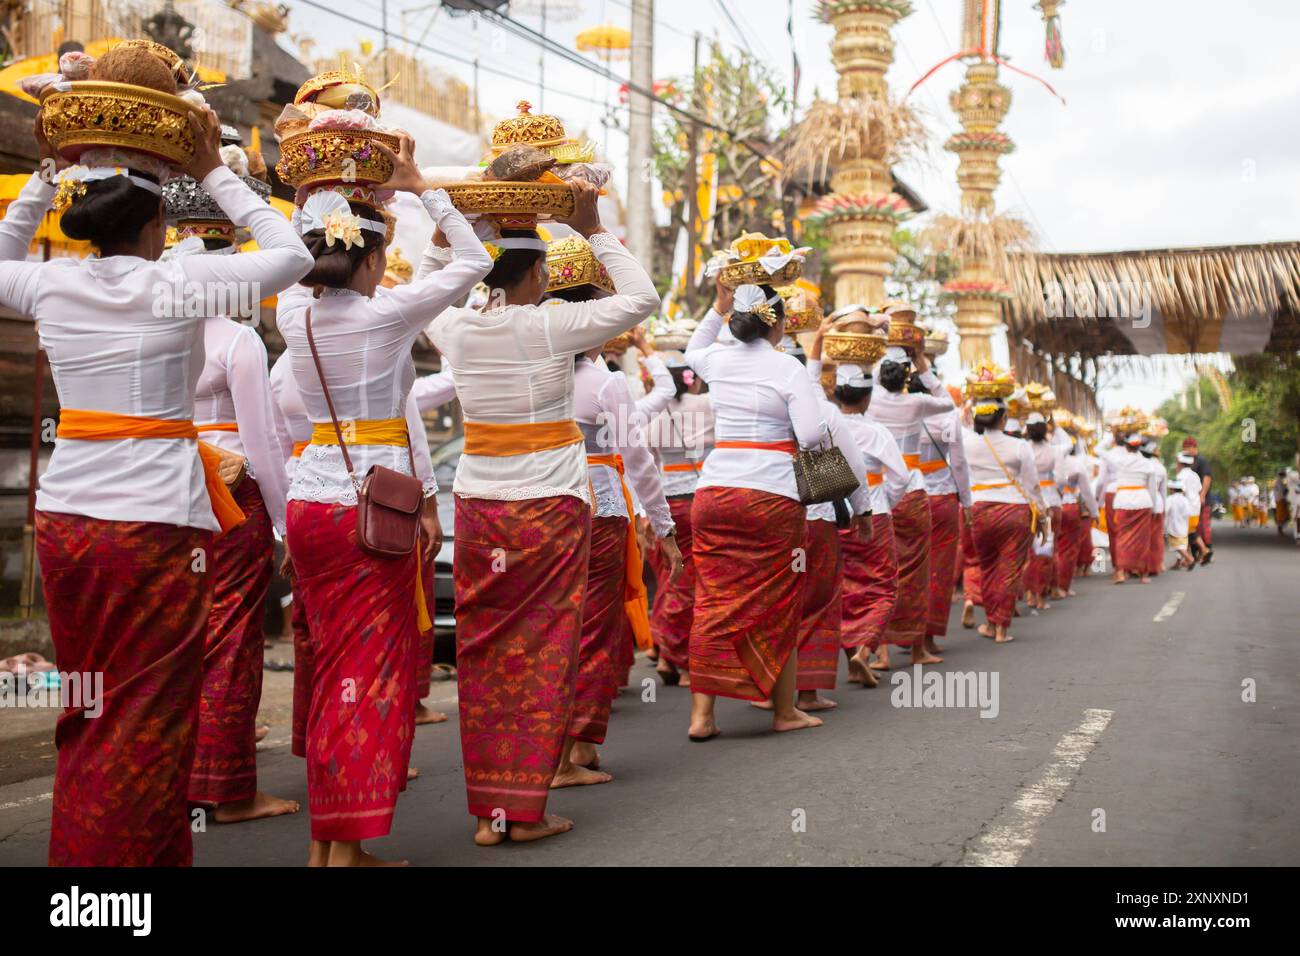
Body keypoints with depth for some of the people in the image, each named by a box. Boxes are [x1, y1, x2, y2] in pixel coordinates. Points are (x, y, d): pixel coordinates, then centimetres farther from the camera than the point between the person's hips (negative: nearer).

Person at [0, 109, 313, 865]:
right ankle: (126, 851, 8)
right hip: (156, 518, -5)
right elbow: (293, 254, 4)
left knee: (89, 715, 16)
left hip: (65, 514, 5)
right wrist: (216, 174, 8)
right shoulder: (177, 283, -8)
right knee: (146, 720, 3)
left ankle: (79, 845, 26)